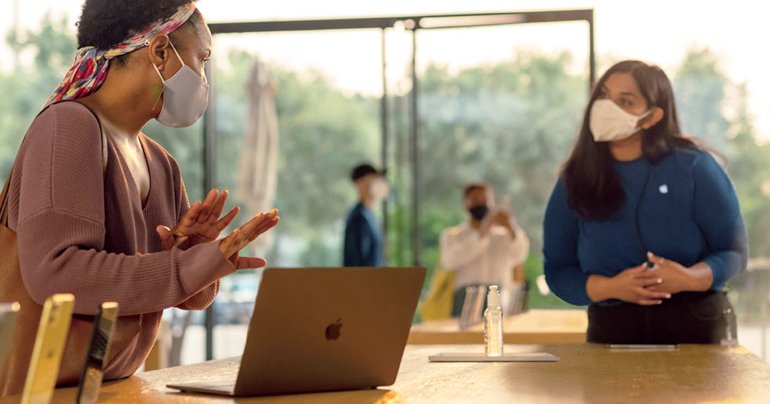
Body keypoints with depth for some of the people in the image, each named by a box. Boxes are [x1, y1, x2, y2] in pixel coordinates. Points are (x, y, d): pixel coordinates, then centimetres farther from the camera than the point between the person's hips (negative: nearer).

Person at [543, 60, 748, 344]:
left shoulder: (694, 167, -4)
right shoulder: (574, 184, 1)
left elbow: (734, 251, -1)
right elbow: (558, 271, 1)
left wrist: (690, 279, -21)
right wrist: (611, 288, -18)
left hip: (695, 329, -1)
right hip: (612, 334, 1)